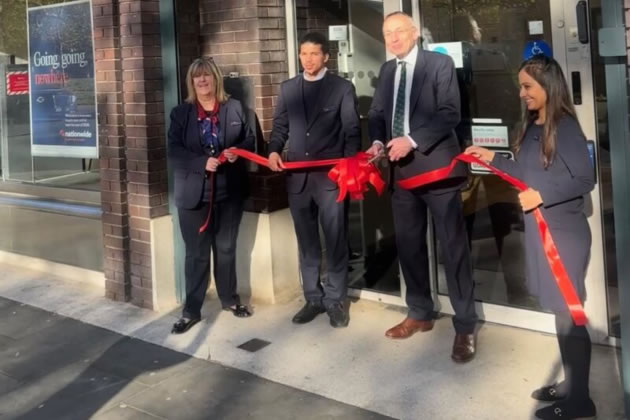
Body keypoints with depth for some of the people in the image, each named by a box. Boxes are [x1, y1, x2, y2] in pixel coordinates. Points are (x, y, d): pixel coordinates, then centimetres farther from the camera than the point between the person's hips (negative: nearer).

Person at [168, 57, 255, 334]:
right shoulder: (180, 113, 0)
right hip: (195, 193, -2)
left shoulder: (234, 108, 4)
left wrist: (238, 151, -14)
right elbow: (174, 151, -7)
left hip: (229, 191, 2)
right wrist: (203, 163, -22)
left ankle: (229, 299, 32)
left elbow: (250, 139, 9)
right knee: (196, 253, 3)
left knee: (226, 248, 16)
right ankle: (191, 311, 11)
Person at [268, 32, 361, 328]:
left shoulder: (342, 88, 2)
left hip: (331, 175, -3)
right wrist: (274, 150, -6)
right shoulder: (288, 88, 13)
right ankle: (313, 298, 20)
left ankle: (335, 300, 13)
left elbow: (352, 131, -1)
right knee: (306, 242, 10)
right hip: (297, 176, 4)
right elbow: (280, 126, 14)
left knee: (335, 241, 1)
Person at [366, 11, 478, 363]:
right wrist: (378, 141, -9)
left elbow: (450, 113, -12)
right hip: (402, 168, 6)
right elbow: (377, 113, 13)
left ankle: (465, 326, 6)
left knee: (453, 246, -2)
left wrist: (413, 140, -22)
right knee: (409, 244, 11)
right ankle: (420, 313, 27)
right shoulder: (387, 71, 14)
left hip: (436, 165, -6)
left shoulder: (440, 63, -3)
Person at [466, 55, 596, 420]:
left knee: (569, 312, 0)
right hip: (540, 230, 8)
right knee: (561, 311, 15)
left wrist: (542, 196, -23)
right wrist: (493, 159, 9)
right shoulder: (533, 127, 10)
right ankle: (571, 384, 28)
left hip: (564, 232, -8)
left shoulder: (565, 128, -15)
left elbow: (585, 179, -18)